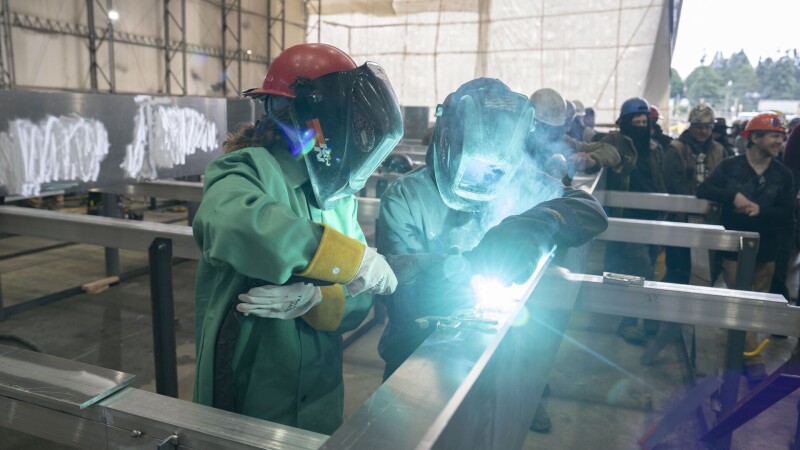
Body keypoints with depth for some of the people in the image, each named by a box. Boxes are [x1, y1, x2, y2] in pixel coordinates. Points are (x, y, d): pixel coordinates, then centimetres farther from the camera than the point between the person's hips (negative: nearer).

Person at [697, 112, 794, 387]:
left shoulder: (783, 175, 2)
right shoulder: (730, 166, -4)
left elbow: (787, 215, -3)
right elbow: (703, 191, -12)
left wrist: (760, 210, -20)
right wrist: (732, 195, -26)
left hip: (766, 249, 3)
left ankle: (739, 351, 29)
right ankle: (753, 361, 5)